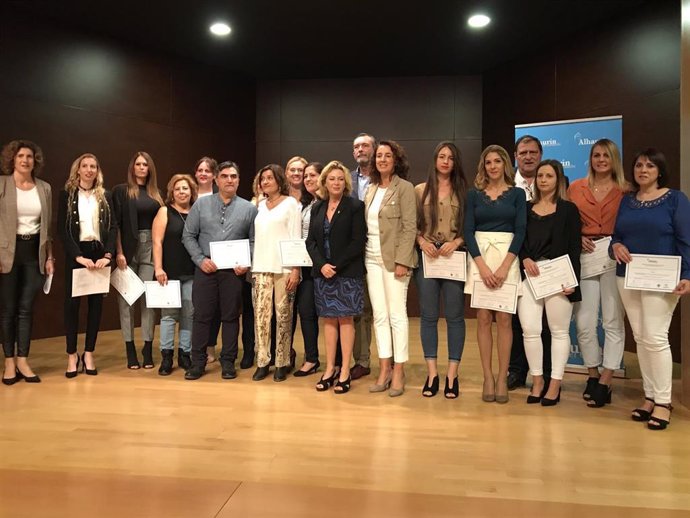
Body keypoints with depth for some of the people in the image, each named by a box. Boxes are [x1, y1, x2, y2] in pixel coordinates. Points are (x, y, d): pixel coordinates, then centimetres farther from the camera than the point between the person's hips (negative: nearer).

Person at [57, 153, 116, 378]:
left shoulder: (105, 196, 10)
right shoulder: (67, 194, 3)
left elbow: (113, 226, 4)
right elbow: (62, 229, -4)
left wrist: (108, 254, -11)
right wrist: (78, 256, -16)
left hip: (99, 253, 2)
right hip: (76, 254, -2)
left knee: (96, 303, 4)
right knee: (72, 302, -1)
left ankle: (89, 354, 14)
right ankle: (72, 355, 10)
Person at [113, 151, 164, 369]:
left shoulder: (155, 194, 14)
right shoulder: (121, 191, 4)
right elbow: (116, 224, -3)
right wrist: (119, 252, -12)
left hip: (150, 248, 3)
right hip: (128, 248, -2)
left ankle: (148, 349, 6)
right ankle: (130, 350, 7)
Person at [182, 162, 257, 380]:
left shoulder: (248, 208, 5)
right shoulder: (201, 204, 5)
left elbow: (254, 241, 5)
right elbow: (188, 235, 5)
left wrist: (246, 263, -8)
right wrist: (201, 259, -7)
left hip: (234, 271, 0)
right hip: (205, 269, 0)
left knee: (231, 317, 7)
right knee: (202, 315, 4)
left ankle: (228, 361, 19)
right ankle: (198, 362, 15)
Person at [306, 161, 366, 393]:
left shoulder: (355, 207, -3)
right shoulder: (317, 208, 11)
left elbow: (358, 241, -10)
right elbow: (311, 241, 7)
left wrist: (337, 266, -15)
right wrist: (322, 264, -9)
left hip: (347, 272, -4)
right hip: (322, 272, 4)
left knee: (345, 319, 0)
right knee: (328, 319, 8)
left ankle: (344, 372, 7)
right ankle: (330, 369, 16)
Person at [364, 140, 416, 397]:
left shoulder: (404, 187, -5)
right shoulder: (371, 189, 13)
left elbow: (409, 227, -11)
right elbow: (367, 225, 13)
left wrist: (402, 261, -17)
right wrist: (364, 255, 6)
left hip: (394, 258, -6)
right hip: (372, 258, 6)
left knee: (397, 315, -2)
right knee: (379, 315, 8)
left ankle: (398, 372, 8)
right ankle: (384, 369, 16)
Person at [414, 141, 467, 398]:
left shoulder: (463, 191, 7)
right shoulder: (420, 190, 8)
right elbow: (412, 225, 7)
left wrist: (456, 242, -12)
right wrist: (422, 241, -10)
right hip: (427, 258, 1)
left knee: (454, 316, 1)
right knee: (428, 316, 4)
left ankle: (452, 375, 9)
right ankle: (432, 374, 12)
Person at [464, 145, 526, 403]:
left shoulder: (517, 193, 6)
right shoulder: (474, 194, 8)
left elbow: (520, 231, -1)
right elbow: (468, 231, 1)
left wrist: (504, 267, -13)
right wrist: (483, 266, -11)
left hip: (507, 257, -1)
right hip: (479, 258, 1)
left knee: (504, 319, -2)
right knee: (483, 318, 0)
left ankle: (502, 377, 6)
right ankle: (487, 376, 8)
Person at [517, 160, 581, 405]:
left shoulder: (568, 209, 4)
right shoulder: (527, 208, 13)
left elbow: (574, 246, -2)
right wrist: (525, 259, -10)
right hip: (529, 275, 3)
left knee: (559, 330, 3)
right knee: (529, 329, -2)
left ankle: (555, 385, 12)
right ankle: (537, 380, 13)